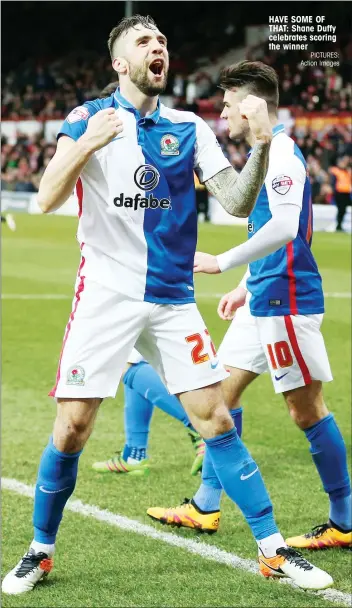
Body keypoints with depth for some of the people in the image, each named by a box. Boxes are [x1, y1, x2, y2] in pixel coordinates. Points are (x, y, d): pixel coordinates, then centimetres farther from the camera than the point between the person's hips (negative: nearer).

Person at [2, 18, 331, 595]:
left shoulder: (191, 129, 7)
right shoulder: (88, 118, 0)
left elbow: (238, 203, -1)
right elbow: (47, 200, -10)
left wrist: (262, 145, -17)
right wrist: (84, 145, -28)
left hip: (172, 298, 2)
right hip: (105, 294, -2)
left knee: (216, 421, -1)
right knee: (71, 428, -4)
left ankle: (273, 549, 6)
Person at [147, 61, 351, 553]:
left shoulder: (282, 155, -16)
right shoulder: (265, 153, 15)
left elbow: (284, 228, -30)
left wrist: (223, 262, -24)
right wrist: (246, 287, 24)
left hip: (287, 300, -10)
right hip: (263, 299, 10)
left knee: (306, 408, -4)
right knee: (223, 389, 12)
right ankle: (205, 507, 20)